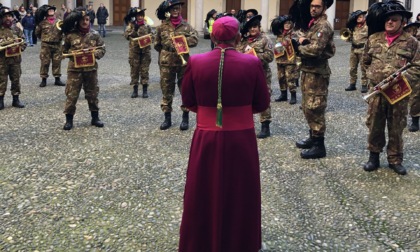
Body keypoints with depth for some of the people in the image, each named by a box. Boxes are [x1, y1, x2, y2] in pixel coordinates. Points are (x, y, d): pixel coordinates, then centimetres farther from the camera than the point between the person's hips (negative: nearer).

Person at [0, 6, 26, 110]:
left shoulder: (17, 29, 6)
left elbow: (23, 42, 8)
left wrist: (18, 47, -8)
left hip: (15, 59, 3)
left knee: (16, 80, 9)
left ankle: (16, 99, 20)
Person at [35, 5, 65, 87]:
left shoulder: (58, 21, 6)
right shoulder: (43, 22, -1)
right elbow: (37, 32, 9)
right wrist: (43, 38, 12)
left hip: (57, 45, 2)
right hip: (46, 45, -2)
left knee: (57, 62, 6)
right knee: (45, 62, 0)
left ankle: (57, 79, 13)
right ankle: (43, 79, 7)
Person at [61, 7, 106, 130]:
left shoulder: (94, 34, 1)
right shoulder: (70, 34, -2)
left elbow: (102, 49, 5)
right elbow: (65, 50, 9)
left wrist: (95, 53, -14)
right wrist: (72, 53, -9)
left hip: (91, 68, 2)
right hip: (74, 68, -1)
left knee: (92, 93, 11)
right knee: (71, 94, -1)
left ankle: (95, 117, 24)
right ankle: (69, 119, 8)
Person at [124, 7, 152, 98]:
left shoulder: (147, 26, 4)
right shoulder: (131, 25, 2)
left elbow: (151, 37, 8)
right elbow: (126, 35, -8)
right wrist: (134, 29, -18)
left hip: (145, 51, 0)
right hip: (134, 51, 0)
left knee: (144, 70, 2)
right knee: (134, 70, 4)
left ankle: (145, 90, 10)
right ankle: (135, 90, 13)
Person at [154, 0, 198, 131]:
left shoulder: (185, 25, 0)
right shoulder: (162, 26, 2)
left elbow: (195, 39, -13)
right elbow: (157, 44, 13)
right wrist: (166, 52, 9)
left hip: (183, 62, -1)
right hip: (166, 63, 1)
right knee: (166, 90, 6)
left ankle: (185, 118, 16)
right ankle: (167, 117, 17)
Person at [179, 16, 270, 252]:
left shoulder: (195, 62, -8)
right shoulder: (252, 63, -11)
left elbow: (188, 102, 1)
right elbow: (262, 104, -1)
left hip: (206, 140, 1)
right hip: (242, 140, 0)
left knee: (205, 194, 17)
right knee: (240, 195, 18)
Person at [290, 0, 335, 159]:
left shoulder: (323, 26, -14)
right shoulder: (312, 23, 15)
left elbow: (315, 49, -25)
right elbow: (305, 44, 13)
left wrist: (297, 47, -11)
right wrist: (300, 41, -9)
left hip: (317, 72, -10)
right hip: (307, 70, 10)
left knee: (314, 108, -7)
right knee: (307, 107, 16)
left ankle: (319, 146, -1)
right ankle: (313, 137, 29)